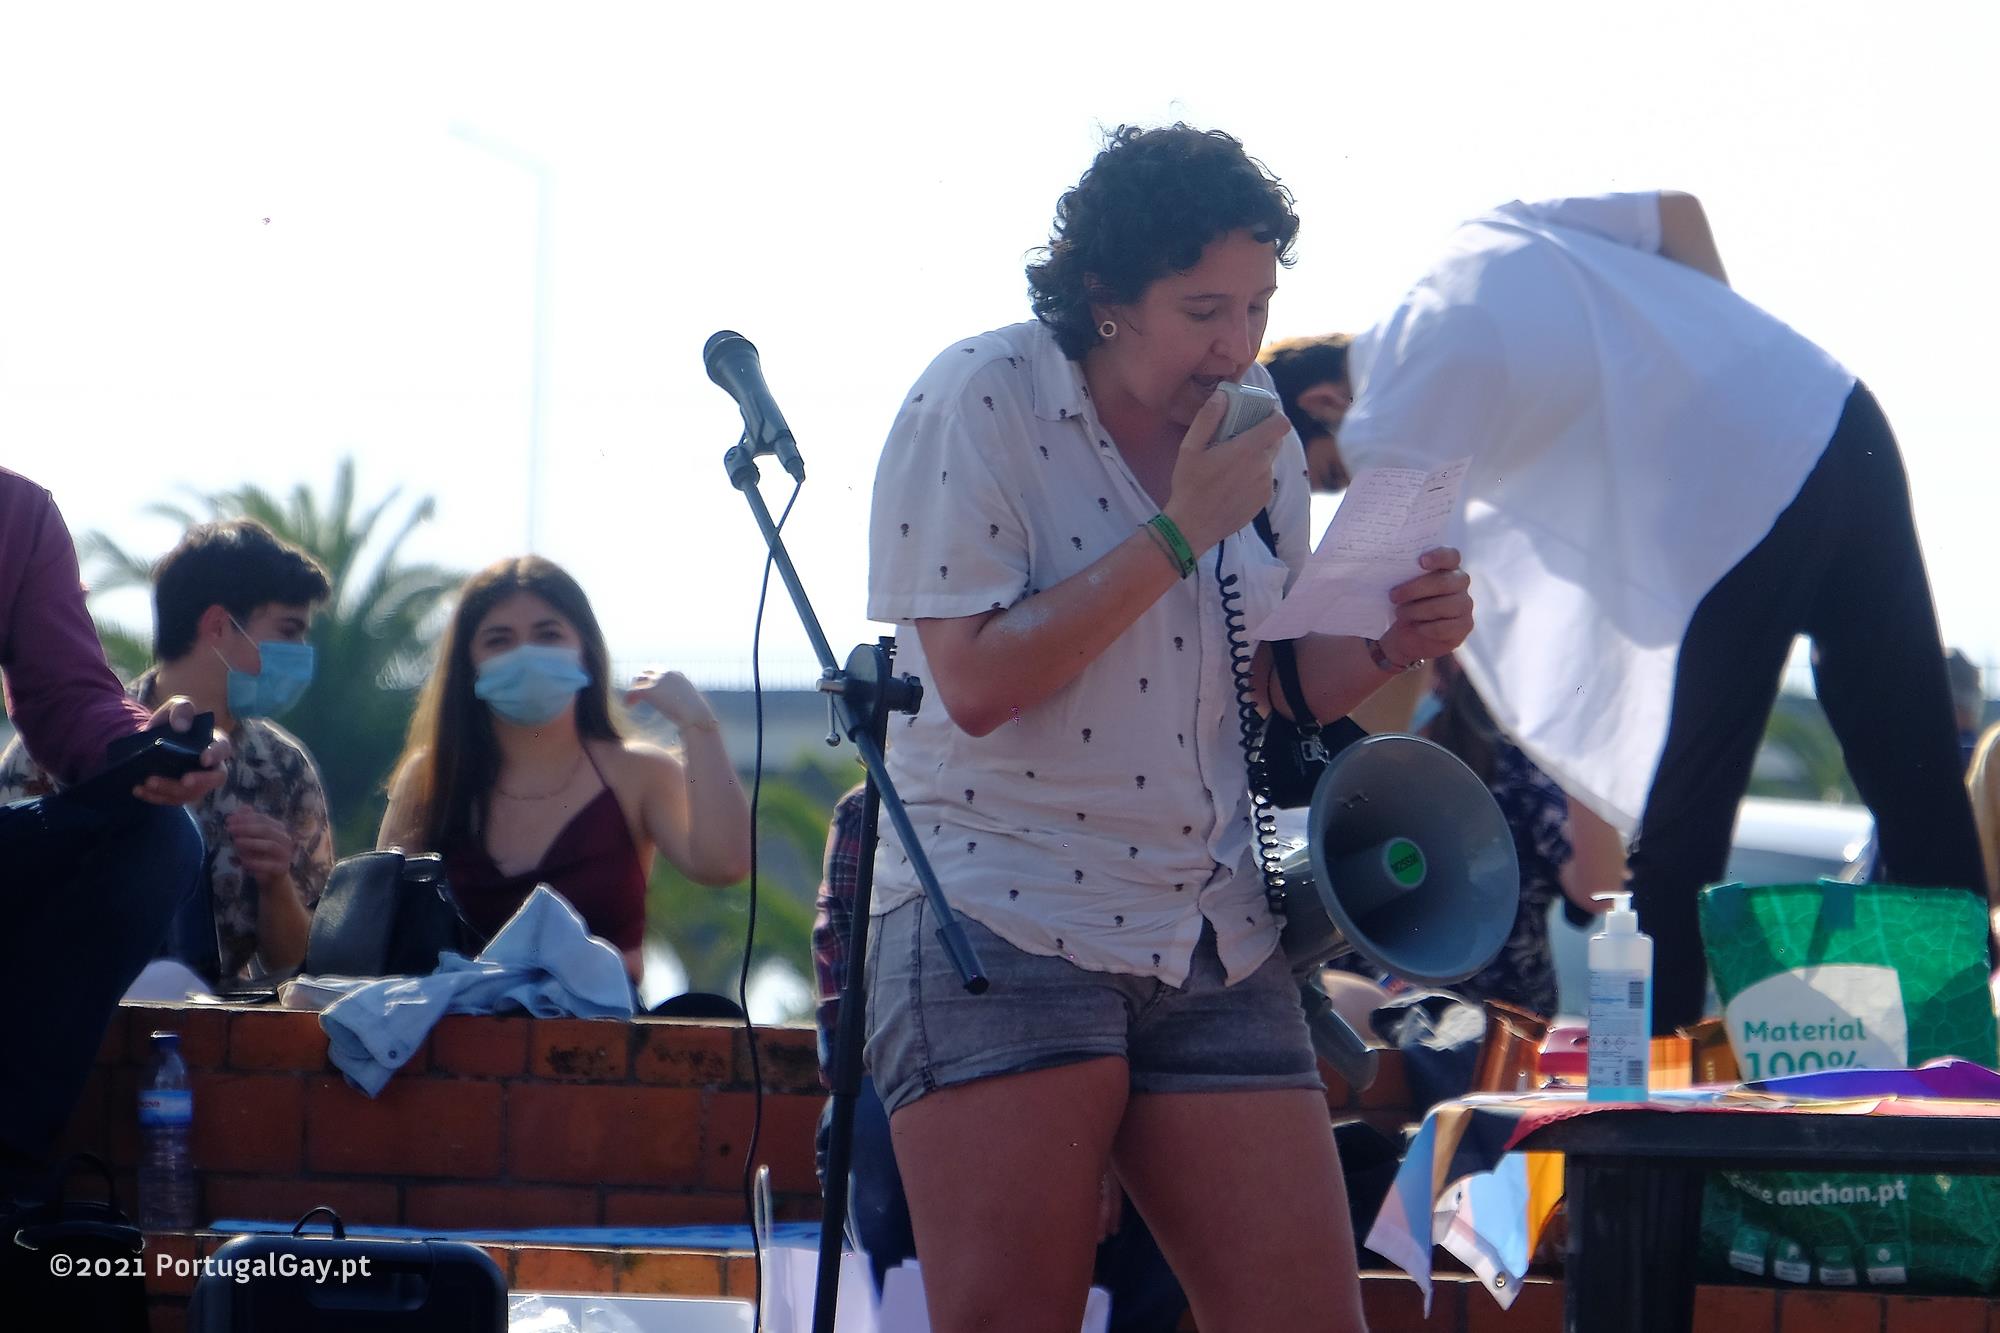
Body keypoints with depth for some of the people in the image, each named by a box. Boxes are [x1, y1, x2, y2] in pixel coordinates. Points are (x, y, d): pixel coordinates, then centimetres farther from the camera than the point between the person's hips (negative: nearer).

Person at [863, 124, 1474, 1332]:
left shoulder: (1259, 433, 9)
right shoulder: (980, 405, -8)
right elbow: (976, 682, -17)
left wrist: (1391, 643, -3)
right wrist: (1176, 534, -18)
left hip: (1214, 949, 5)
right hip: (1002, 927, -5)